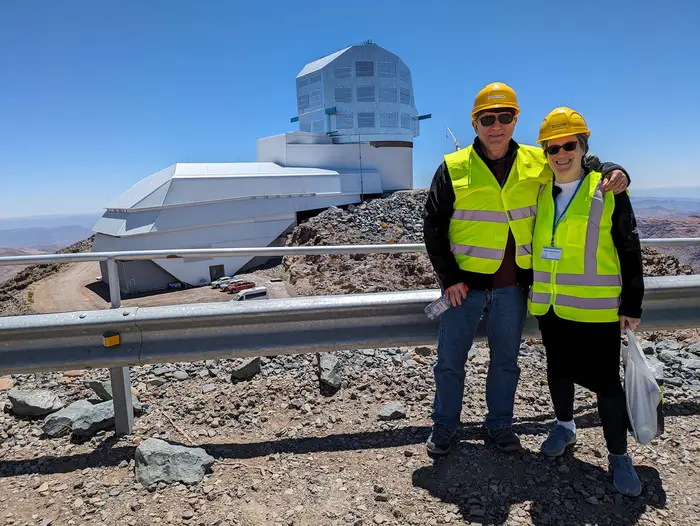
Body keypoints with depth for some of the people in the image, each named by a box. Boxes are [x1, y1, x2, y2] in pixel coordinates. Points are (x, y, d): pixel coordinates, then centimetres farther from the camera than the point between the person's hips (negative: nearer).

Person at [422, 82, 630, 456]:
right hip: (464, 284, -2)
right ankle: (444, 425, 30)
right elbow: (433, 224, -5)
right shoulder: (454, 167, -6)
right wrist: (449, 277, -11)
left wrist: (612, 171, -10)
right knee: (450, 359, 9)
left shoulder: (538, 162, 1)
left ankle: (500, 424, 38)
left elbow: (581, 160, 15)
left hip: (513, 286, 2)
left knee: (506, 360, 17)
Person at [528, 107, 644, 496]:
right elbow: (528, 243, 13)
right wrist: (527, 290, 12)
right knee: (559, 370, 18)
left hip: (596, 308, -3)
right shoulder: (539, 194, 5)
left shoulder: (609, 191, -5)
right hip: (550, 305, 4)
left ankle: (619, 455, 23)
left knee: (605, 380, 4)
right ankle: (565, 427, 41)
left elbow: (629, 251, -3)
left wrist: (632, 304, -4)